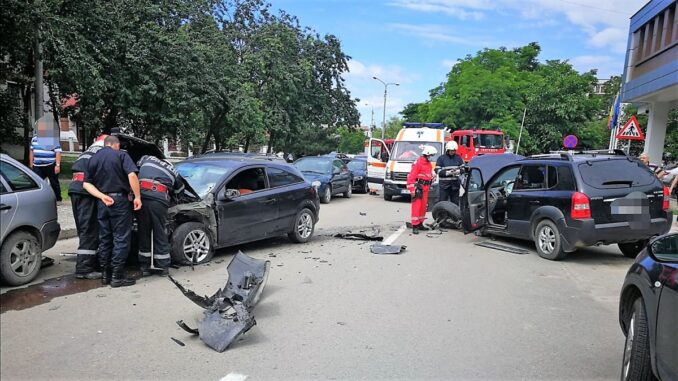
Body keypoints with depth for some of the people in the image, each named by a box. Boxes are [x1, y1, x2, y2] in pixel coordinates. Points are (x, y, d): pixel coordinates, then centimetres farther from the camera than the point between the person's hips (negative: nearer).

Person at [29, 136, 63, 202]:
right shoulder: (34, 139, 12)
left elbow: (58, 152, -10)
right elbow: (31, 151, 19)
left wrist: (58, 165, -18)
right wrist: (31, 165, 16)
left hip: (51, 166, -4)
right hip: (37, 166, 5)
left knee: (54, 183, 5)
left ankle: (58, 199, 18)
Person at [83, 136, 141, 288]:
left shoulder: (93, 159, 12)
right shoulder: (121, 155, -3)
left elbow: (86, 183, 2)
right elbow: (132, 175, -18)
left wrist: (102, 196, -8)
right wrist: (137, 197, -14)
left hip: (102, 203, 5)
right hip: (120, 200, -5)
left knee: (104, 239, 14)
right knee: (121, 238, 0)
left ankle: (105, 274, 20)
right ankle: (117, 275, 0)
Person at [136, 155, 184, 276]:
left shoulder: (146, 158, 28)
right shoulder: (173, 171, 24)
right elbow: (179, 191, 26)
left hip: (141, 197, 1)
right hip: (159, 199, -1)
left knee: (143, 233, 11)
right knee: (160, 235, 9)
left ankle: (144, 267, 18)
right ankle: (163, 267, 15)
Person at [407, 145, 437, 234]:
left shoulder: (428, 163, 15)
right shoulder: (418, 163, -13)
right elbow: (411, 177, -18)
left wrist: (429, 186, 20)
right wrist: (412, 190, -21)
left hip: (425, 188, 9)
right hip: (418, 188, -9)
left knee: (423, 206, 13)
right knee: (416, 207, -10)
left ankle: (420, 224, 23)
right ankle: (415, 226, -10)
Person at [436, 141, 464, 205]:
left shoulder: (458, 158, 11)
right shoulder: (441, 158, -1)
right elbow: (437, 170, -6)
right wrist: (447, 172, -20)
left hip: (455, 184, 4)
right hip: (444, 184, -4)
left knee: (455, 202, 11)